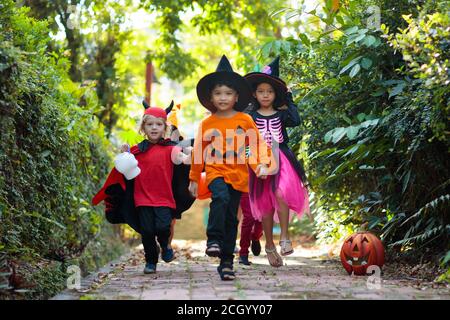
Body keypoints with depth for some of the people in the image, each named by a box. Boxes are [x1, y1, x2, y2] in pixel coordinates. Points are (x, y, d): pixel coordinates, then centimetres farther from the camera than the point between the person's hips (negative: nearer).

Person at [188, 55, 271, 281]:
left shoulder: (245, 120, 4)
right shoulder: (207, 124, 6)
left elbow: (257, 144, 5)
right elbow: (198, 152, 12)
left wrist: (261, 164, -12)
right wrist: (194, 179, 15)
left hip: (238, 175, 1)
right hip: (215, 171, -1)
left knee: (231, 218, 3)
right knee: (220, 198, -33)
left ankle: (226, 262, 11)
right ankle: (214, 239, -26)